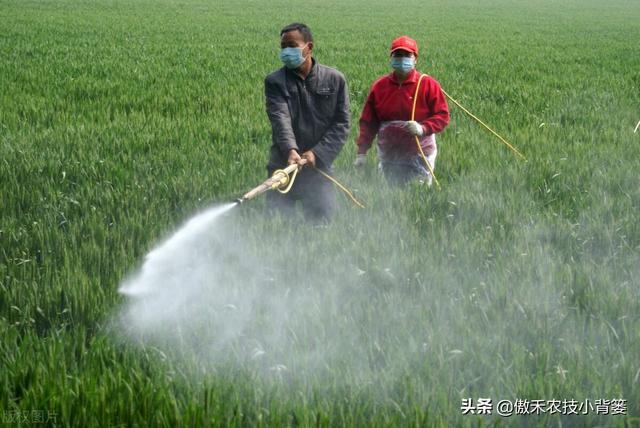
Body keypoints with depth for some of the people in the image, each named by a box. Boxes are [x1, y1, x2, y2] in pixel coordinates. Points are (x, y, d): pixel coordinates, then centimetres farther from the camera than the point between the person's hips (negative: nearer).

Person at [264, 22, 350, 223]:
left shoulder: (334, 80, 4)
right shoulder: (275, 82, 1)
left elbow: (341, 123, 1)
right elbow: (280, 118, -15)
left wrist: (317, 153, -13)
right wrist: (290, 150, -34)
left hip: (319, 164, 0)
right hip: (284, 166, 0)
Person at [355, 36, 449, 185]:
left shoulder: (428, 85, -3)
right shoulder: (379, 86, 5)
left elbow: (442, 116, -4)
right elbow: (368, 122, 8)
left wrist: (423, 128, -23)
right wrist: (362, 151, 1)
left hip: (419, 156, -3)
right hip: (388, 156, 3)